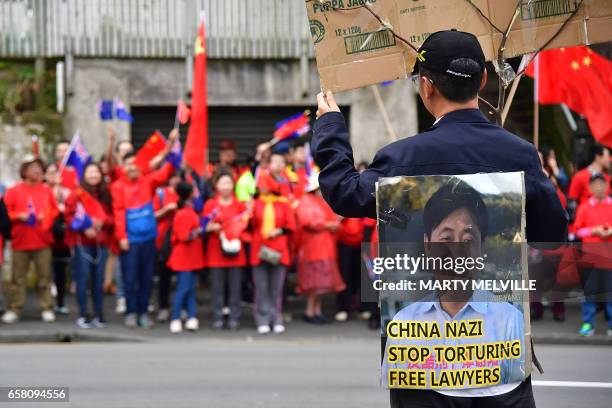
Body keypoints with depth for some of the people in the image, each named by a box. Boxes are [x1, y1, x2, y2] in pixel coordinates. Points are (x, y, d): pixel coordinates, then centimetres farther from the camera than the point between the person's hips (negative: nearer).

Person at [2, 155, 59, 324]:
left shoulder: (47, 190, 6)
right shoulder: (14, 191, 0)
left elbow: (55, 211, 9)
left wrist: (46, 217, -9)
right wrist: (18, 216, -17)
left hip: (43, 241, 1)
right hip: (21, 241, -1)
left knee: (45, 277, 3)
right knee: (18, 277, 2)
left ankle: (47, 309, 9)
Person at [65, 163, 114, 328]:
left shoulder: (106, 195, 10)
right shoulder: (77, 194, -3)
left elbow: (112, 216, 9)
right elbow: (69, 216, -7)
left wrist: (103, 221, -10)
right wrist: (84, 229, -17)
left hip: (101, 242, 4)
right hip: (82, 241, -4)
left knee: (98, 278, 5)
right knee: (83, 277, -5)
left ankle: (99, 315, 11)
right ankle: (83, 315, -1)